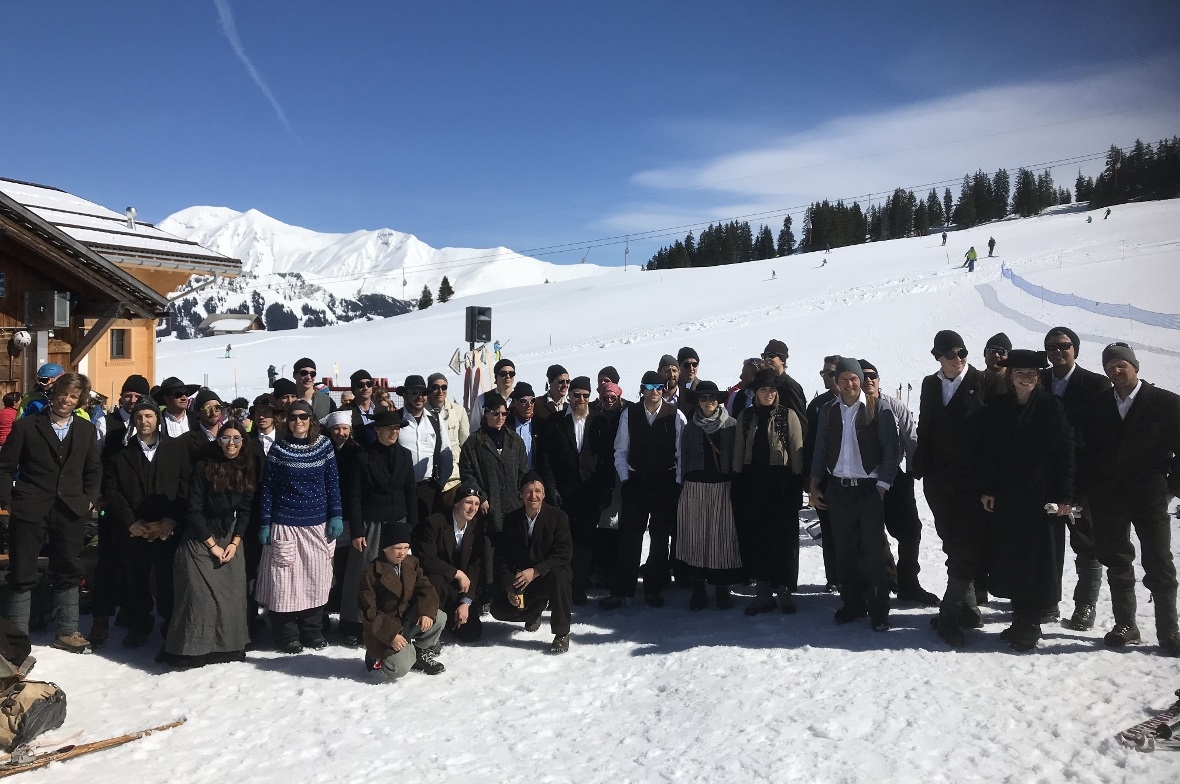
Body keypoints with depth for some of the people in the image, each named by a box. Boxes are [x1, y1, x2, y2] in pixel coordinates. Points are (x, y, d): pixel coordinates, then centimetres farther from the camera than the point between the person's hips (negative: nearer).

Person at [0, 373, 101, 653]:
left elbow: (94, 469, 12)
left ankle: (67, 632, 22)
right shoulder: (26, 426, -2)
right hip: (29, 511, -2)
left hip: (71, 511, 3)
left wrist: (90, 499, 2)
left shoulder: (86, 429, 6)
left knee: (68, 573, 11)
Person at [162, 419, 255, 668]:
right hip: (200, 540, -4)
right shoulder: (204, 468, -10)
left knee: (231, 595, 2)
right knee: (199, 596, -7)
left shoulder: (247, 470, 3)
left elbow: (245, 510, 6)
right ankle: (191, 651, 3)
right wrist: (212, 545, -11)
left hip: (231, 540, 4)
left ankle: (228, 647, 13)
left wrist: (235, 543, -5)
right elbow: (194, 510, -11)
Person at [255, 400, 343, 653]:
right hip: (285, 524, -2)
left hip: (318, 524, 2)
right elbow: (267, 488, 0)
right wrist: (265, 523, -3)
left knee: (316, 578, 5)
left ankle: (313, 632, 18)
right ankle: (287, 636, 12)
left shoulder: (324, 445, 2)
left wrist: (336, 516, 0)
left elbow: (332, 482, 5)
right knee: (285, 580, 0)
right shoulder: (278, 449, -2)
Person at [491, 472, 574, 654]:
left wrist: (535, 571, -29)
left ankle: (562, 634, -21)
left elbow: (564, 555, -19)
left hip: (551, 574, -4)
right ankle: (535, 612, 20)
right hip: (521, 579, 4)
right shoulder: (511, 519, -2)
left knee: (559, 575, -38)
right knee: (499, 609, -15)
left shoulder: (558, 517, -12)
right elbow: (502, 556, -1)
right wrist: (509, 586, -15)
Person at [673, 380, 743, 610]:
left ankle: (722, 591, 8)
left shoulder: (731, 425, 3)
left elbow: (736, 456, 0)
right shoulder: (690, 428, 9)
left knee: (722, 537, -1)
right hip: (694, 488, 2)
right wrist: (682, 485, 4)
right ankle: (697, 590, 10)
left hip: (722, 487, -1)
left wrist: (736, 486, -5)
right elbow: (683, 459, 10)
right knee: (695, 537, 1)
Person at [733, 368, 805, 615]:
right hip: (752, 483, 3)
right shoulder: (745, 417, 9)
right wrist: (737, 486, 6)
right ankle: (764, 591, 14)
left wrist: (796, 484, -7)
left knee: (783, 538, 0)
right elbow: (738, 453, 10)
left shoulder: (788, 415, 0)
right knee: (755, 538, 4)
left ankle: (784, 589, 13)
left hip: (780, 482, -3)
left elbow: (797, 451, -2)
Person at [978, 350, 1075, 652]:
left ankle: (1030, 623, 11)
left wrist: (1064, 496, -10)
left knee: (1036, 559, 2)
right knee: (1009, 559, 7)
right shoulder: (998, 407, 5)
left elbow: (1065, 452, -6)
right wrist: (987, 489, 2)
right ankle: (1020, 619, 19)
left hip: (1041, 495, -3)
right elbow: (987, 451, 8)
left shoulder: (1050, 406, -4)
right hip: (1005, 496, 4)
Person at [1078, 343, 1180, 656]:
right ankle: (1125, 625, 17)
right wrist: (1092, 488, 3)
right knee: (1116, 562, 9)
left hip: (1149, 494, -3)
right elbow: (1087, 448, 10)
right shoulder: (1097, 405, 7)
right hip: (1107, 496, 3)